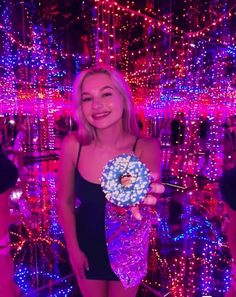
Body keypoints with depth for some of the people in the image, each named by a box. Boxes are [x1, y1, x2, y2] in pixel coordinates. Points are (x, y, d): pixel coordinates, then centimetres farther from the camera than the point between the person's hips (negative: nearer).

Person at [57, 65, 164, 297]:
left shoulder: (146, 148, -22)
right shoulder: (72, 145, -21)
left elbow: (150, 187, -40)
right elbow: (65, 202, -9)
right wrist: (73, 248, -4)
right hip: (86, 245, 1)